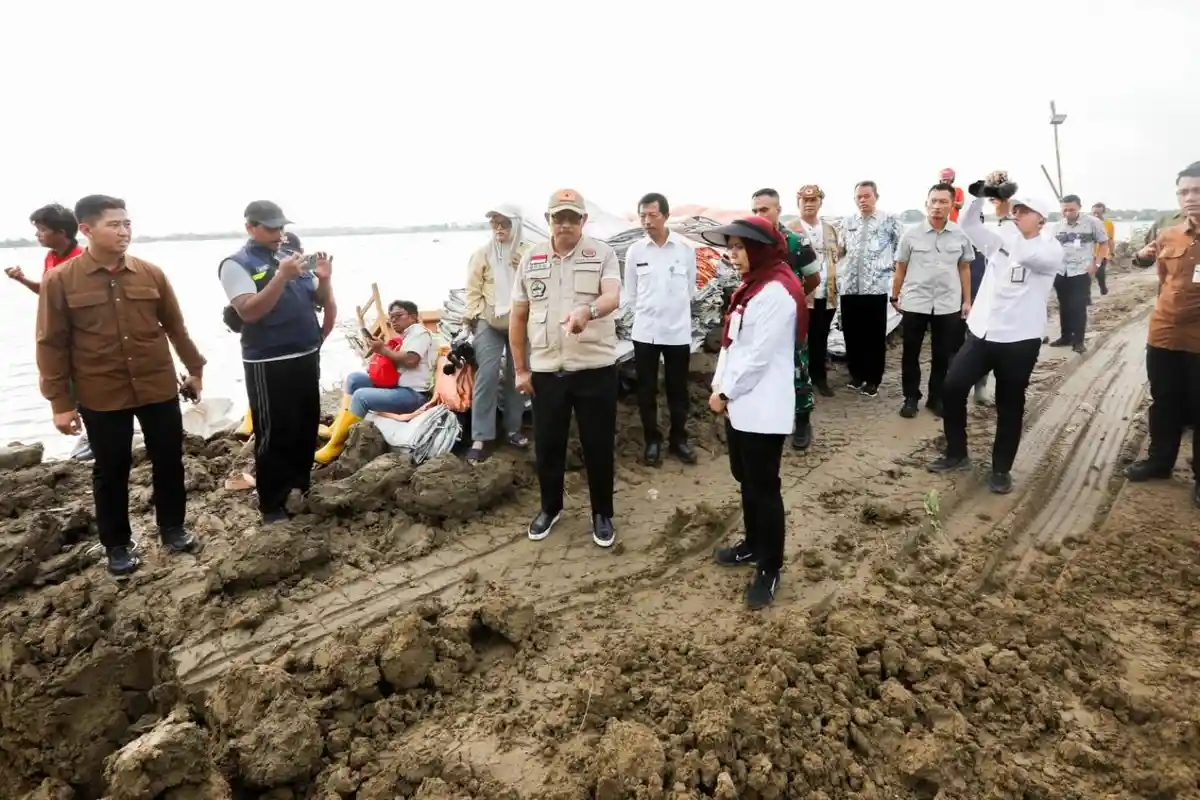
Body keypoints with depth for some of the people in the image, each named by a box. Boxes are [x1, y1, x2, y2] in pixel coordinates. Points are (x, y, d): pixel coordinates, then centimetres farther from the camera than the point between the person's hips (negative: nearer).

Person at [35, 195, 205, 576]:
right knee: (110, 472, 11)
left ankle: (172, 529, 31)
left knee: (169, 461, 12)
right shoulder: (59, 280, -7)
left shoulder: (150, 273, 0)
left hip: (159, 389, 2)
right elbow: (51, 345, -4)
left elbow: (175, 326, 10)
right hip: (100, 397, -2)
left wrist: (195, 368, 13)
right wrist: (60, 402, -5)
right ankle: (117, 545, 28)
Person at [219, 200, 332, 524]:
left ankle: (302, 483, 37)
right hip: (269, 364, -7)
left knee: (307, 425, 18)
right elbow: (249, 312, -21)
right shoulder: (236, 265, -7)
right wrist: (281, 276, -27)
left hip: (307, 356, 7)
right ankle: (272, 504, 12)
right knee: (274, 433, 0)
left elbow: (321, 302, 13)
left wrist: (324, 279, -7)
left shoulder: (292, 258, 12)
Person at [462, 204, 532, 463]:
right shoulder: (483, 253, 1)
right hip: (489, 323, -1)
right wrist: (470, 316, -5)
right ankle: (480, 437, -6)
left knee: (516, 376, 10)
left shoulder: (530, 253, 2)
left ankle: (513, 429, 24)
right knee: (487, 375, -9)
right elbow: (474, 289, 1)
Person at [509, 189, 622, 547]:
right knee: (547, 445, 13)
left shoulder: (603, 253, -3)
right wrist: (520, 369, 6)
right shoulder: (531, 258, 6)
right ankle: (550, 507, 35)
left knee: (598, 446, 7)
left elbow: (612, 297, -21)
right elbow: (518, 316, 9)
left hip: (595, 368, -2)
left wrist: (588, 310, -45)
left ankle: (602, 514, 25)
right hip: (546, 370, 3)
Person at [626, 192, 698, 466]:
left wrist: (673, 311, 9)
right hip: (645, 331, 1)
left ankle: (678, 439, 27)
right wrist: (647, 313, 8)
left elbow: (690, 289, 5)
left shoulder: (686, 248, -6)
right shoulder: (634, 251, -4)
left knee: (678, 389, 11)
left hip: (678, 331, -1)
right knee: (646, 389, 9)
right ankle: (652, 440, 24)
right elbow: (630, 294, 7)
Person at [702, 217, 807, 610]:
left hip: (762, 408, -10)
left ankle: (770, 568, 14)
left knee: (764, 487, 0)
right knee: (745, 479, 20)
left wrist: (724, 393, -12)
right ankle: (754, 544, 37)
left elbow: (759, 355, -20)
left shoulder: (776, 292, -18)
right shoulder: (753, 285, 14)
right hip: (740, 403, 10)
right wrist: (720, 386, 7)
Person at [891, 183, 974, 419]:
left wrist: (967, 301, 8)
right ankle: (911, 397, 20)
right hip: (914, 303, -1)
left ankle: (936, 397, 23)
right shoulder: (911, 234, -4)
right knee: (911, 354, 7)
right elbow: (900, 268, 3)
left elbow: (964, 269, 8)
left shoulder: (961, 235, 0)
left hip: (948, 304, 1)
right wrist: (895, 296, 4)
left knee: (943, 355, 9)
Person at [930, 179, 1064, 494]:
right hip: (981, 332, 4)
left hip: (1019, 340, -4)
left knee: (1010, 407, 5)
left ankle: (1001, 469, 19)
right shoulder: (1000, 239, 9)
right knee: (953, 388, -3)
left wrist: (1007, 214, -28)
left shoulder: (1051, 250, -5)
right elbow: (969, 226, -6)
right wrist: (979, 195, -23)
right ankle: (956, 453, 16)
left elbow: (1025, 254, -27)